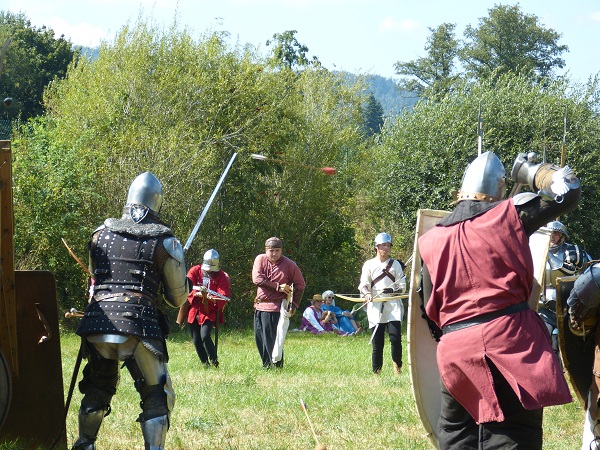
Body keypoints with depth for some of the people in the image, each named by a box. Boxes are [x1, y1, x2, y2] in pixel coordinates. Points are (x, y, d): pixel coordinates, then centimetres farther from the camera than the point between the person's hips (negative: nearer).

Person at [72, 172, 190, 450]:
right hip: (138, 326, -4)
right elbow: (178, 298, 7)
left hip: (97, 325, 4)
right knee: (156, 396, 4)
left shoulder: (101, 233, 10)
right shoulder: (165, 242, 1)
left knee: (97, 390, 23)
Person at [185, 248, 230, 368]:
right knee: (196, 340, 6)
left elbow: (224, 296, -12)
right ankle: (205, 364, 22)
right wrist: (195, 294, -27)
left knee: (205, 336, -21)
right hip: (194, 311, 4)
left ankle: (215, 363, -9)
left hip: (209, 312, -4)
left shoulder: (221, 277, -2)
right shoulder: (195, 271, 3)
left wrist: (214, 299, -33)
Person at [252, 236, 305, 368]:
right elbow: (257, 279, -11)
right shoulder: (260, 260, 2)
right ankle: (266, 365, 21)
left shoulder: (289, 265, -5)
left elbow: (300, 284, 2)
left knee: (271, 339, -9)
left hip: (274, 307, -5)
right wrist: (278, 287, -16)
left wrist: (294, 305, -7)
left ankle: (276, 365, -3)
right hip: (259, 306, 6)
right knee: (259, 337, 10)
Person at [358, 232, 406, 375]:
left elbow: (402, 287, 10)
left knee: (395, 337, -15)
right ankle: (376, 371, 4)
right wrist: (367, 294, -18)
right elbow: (363, 285, 4)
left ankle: (397, 367, 1)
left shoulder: (395, 264, 15)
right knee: (377, 342, -3)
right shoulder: (369, 264, 12)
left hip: (393, 305, 0)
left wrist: (393, 291, -12)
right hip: (375, 307, 0)